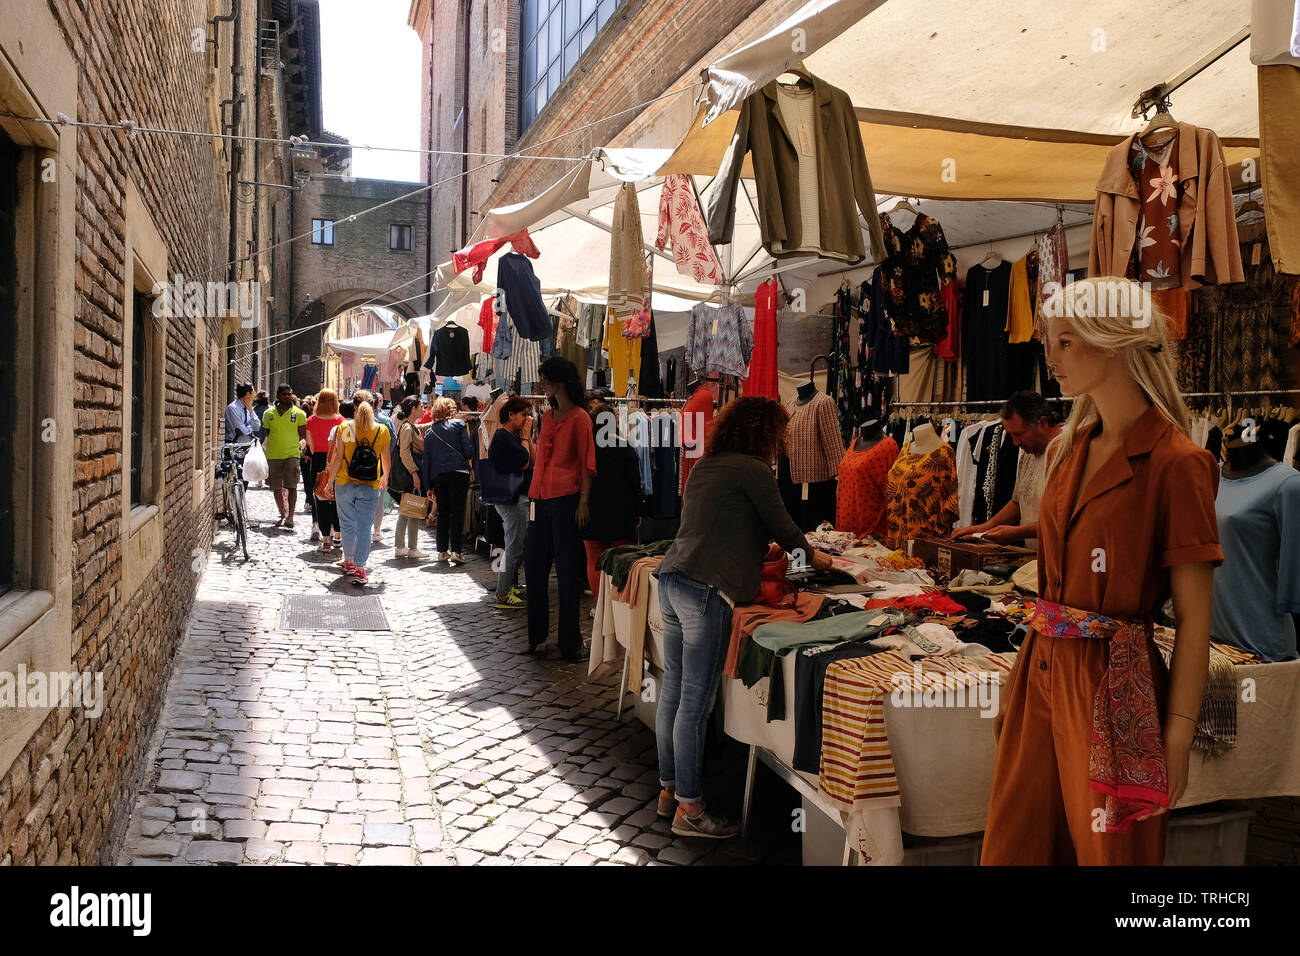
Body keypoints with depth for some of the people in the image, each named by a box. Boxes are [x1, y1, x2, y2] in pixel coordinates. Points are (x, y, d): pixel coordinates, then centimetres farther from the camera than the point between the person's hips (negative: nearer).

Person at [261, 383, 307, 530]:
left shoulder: (299, 414, 1)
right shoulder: (268, 413, 7)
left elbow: (302, 435, 7)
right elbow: (266, 433, 17)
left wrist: (290, 442, 3)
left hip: (292, 454, -3)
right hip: (273, 455, 3)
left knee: (291, 486, -12)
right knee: (276, 488, 9)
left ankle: (290, 517, -12)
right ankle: (283, 515, 22)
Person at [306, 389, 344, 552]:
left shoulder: (311, 421, -2)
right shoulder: (340, 420, -6)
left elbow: (311, 446, 1)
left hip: (318, 462, 0)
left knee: (321, 501, 5)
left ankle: (326, 540, 4)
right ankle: (337, 537, 19)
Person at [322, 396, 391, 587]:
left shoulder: (344, 427, -3)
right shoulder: (382, 430, 0)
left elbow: (338, 457, -5)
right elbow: (387, 460, 9)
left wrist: (330, 480, 5)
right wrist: (385, 478, 27)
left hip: (344, 484, 0)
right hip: (370, 486, 0)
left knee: (348, 524, 13)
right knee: (364, 527, 0)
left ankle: (349, 562, 25)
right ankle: (359, 569, -6)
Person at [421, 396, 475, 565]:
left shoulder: (429, 432, 15)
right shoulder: (458, 425, 3)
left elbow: (426, 460, 14)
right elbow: (468, 450, -4)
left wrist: (429, 486, 17)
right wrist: (466, 457, 21)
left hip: (437, 476, 4)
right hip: (458, 472, -4)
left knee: (443, 513, 12)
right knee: (458, 512, -4)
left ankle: (442, 551, 14)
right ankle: (455, 551, -11)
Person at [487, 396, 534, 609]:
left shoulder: (512, 436, 16)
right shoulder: (503, 436, -15)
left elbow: (534, 459, 12)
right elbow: (524, 462, -22)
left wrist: (526, 435, 5)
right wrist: (525, 435, -12)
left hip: (520, 497, 11)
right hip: (512, 499, -11)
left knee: (516, 546, 18)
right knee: (514, 547, -8)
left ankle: (509, 586, 29)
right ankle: (504, 594, -2)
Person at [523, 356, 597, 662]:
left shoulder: (579, 417, -5)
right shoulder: (547, 416, 16)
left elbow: (587, 463, -9)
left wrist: (584, 501, -16)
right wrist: (534, 494, 14)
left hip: (566, 499, -8)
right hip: (541, 499, 8)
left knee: (567, 571, -2)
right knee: (533, 567, 9)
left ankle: (569, 642, 6)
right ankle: (537, 638, 20)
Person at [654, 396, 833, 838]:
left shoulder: (703, 465, 18)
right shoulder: (753, 470, -6)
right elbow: (782, 525, 2)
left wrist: (761, 546, 43)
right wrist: (812, 556, 22)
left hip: (671, 580, 9)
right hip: (706, 590, -9)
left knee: (673, 690, 15)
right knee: (695, 702, -3)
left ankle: (669, 789, 26)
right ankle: (689, 809, 4)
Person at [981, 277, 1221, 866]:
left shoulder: (1175, 464, -13)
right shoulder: (1066, 451, 8)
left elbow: (1194, 622, -13)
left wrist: (1177, 742, -14)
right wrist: (1018, 686, 12)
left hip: (1115, 685, -7)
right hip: (1043, 672, 7)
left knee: (1111, 848, 10)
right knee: (1015, 844, 15)